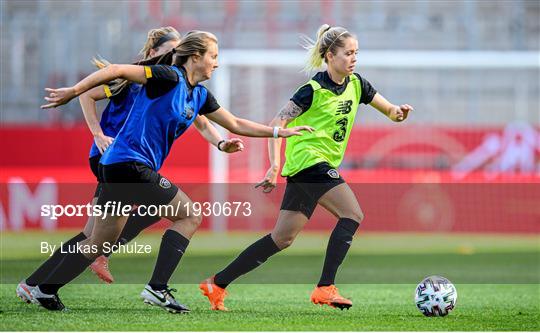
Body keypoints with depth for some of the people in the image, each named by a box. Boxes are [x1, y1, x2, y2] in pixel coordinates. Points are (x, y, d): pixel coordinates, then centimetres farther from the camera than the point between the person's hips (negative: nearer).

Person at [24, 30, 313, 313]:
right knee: (189, 216, -3)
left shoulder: (200, 95, 14)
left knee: (99, 244, 13)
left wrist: (279, 132, 21)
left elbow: (236, 124, 23)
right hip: (130, 164, -9)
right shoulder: (169, 77, -12)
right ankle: (157, 288, -8)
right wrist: (73, 91, -21)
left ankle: (44, 290, 17)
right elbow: (117, 70, -17)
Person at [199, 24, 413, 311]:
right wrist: (275, 165, -22)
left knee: (282, 238, 8)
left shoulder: (356, 85, 10)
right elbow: (277, 124, -13)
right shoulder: (314, 90, -12)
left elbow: (389, 111, 16)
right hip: (308, 158, -8)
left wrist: (397, 113, -8)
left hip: (322, 165, 8)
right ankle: (325, 288, -18)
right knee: (352, 215, -18)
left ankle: (217, 284, 11)